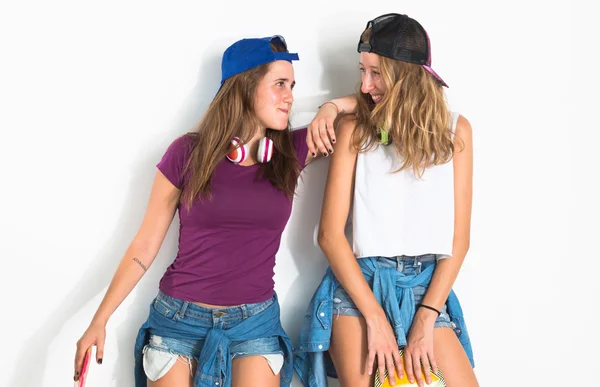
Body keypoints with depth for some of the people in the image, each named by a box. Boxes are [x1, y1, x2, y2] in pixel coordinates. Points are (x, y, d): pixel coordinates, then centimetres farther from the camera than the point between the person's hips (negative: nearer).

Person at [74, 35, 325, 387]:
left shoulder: (292, 152, -1)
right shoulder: (188, 153, -6)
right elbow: (146, 245, -1)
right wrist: (99, 321, -2)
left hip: (256, 323, 2)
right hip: (178, 319, -1)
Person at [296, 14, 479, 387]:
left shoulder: (455, 130, 2)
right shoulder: (356, 128, -1)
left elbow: (459, 238, 0)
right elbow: (330, 234, -6)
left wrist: (426, 321, -9)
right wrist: (375, 318, -13)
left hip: (427, 288, 2)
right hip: (358, 284, -1)